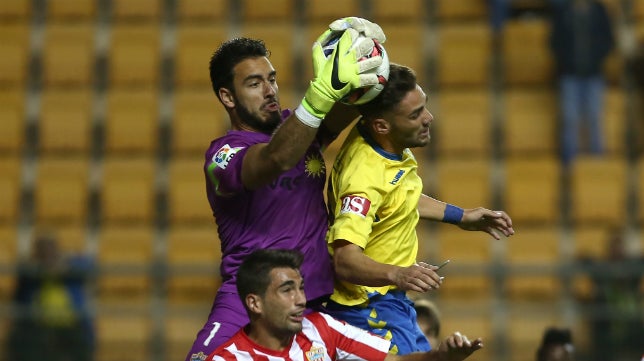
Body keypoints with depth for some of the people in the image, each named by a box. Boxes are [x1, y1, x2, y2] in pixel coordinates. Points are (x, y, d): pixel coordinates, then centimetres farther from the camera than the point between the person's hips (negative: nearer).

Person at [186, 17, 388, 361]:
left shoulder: (297, 126, 10)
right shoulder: (222, 154, -8)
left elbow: (347, 108, -7)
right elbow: (275, 160, -29)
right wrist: (324, 90, -42)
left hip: (317, 299, 5)